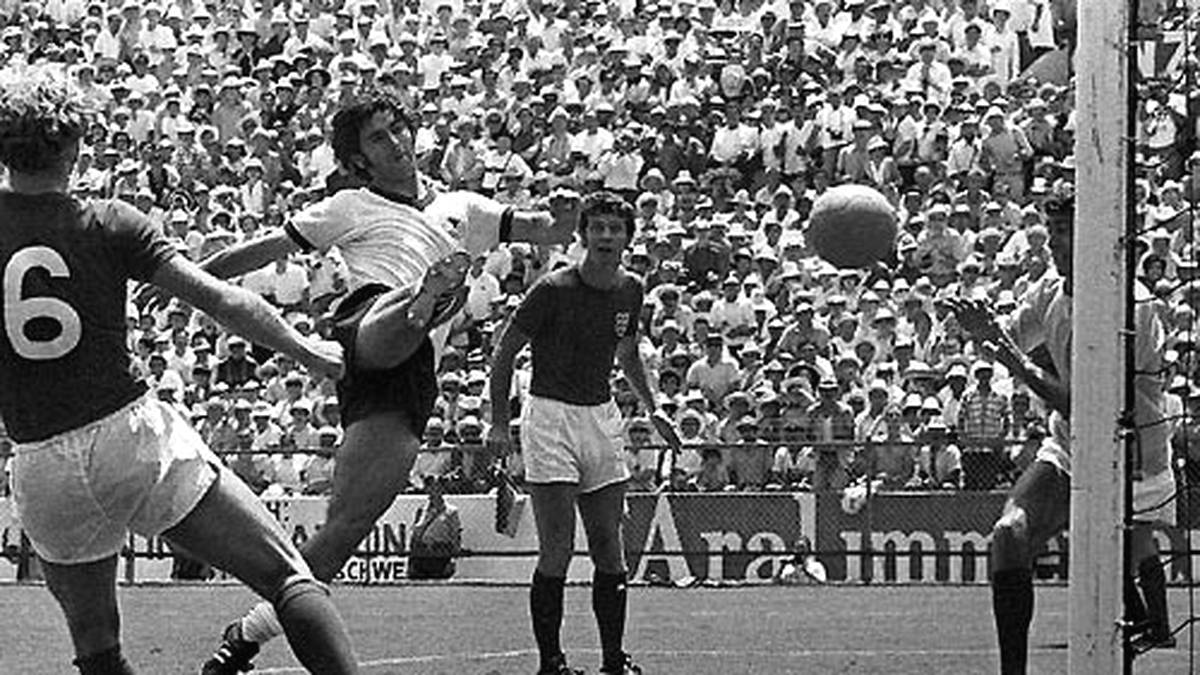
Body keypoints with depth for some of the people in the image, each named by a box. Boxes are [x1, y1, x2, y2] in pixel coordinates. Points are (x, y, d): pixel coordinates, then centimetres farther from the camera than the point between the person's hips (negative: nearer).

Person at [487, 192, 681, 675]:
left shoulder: (630, 291, 5)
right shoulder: (554, 290, -13)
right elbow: (505, 349, -6)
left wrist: (653, 409, 18)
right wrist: (499, 422, -10)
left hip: (602, 416, 5)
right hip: (550, 414, -5)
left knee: (609, 549, 5)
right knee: (558, 549, -10)